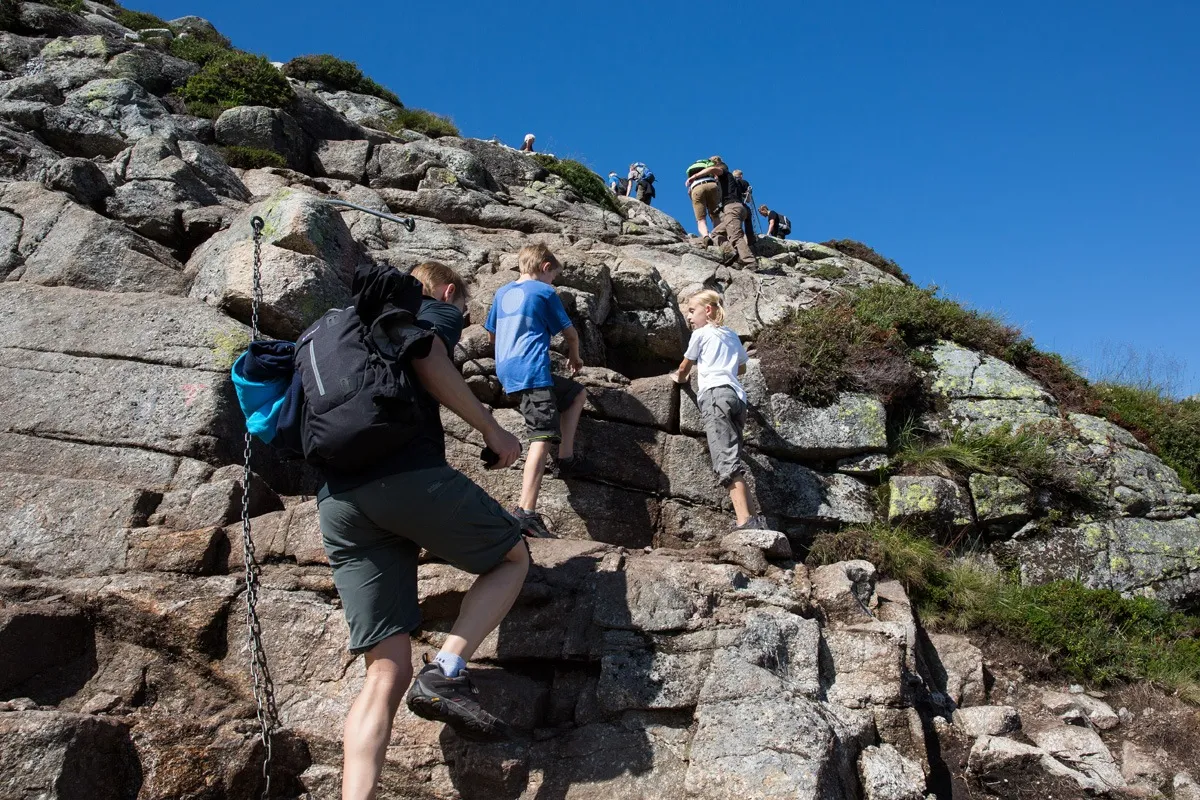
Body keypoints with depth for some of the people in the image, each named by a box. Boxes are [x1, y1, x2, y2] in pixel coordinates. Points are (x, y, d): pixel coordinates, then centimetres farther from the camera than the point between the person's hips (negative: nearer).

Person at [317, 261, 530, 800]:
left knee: (386, 671, 4)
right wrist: (492, 429, -2)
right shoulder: (436, 311, 15)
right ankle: (447, 673, -4)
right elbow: (427, 359, -9)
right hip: (409, 473, -7)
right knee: (513, 556, 17)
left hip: (336, 502, 7)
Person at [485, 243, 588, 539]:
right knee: (542, 437, -10)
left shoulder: (502, 292, 20)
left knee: (576, 393, 26)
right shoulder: (545, 292, 1)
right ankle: (526, 512, -22)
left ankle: (566, 456, 14)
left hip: (506, 371, 8)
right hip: (532, 371, -8)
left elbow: (492, 336, 28)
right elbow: (570, 333, 6)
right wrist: (574, 357, 26)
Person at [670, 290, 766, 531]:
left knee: (727, 462, -20)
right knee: (733, 461, 3)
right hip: (738, 396, 7)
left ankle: (745, 521, -34)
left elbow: (684, 369, 24)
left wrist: (679, 378, 46)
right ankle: (749, 518, -10)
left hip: (715, 393, -7)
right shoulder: (732, 336, 30)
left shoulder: (701, 333, 13)